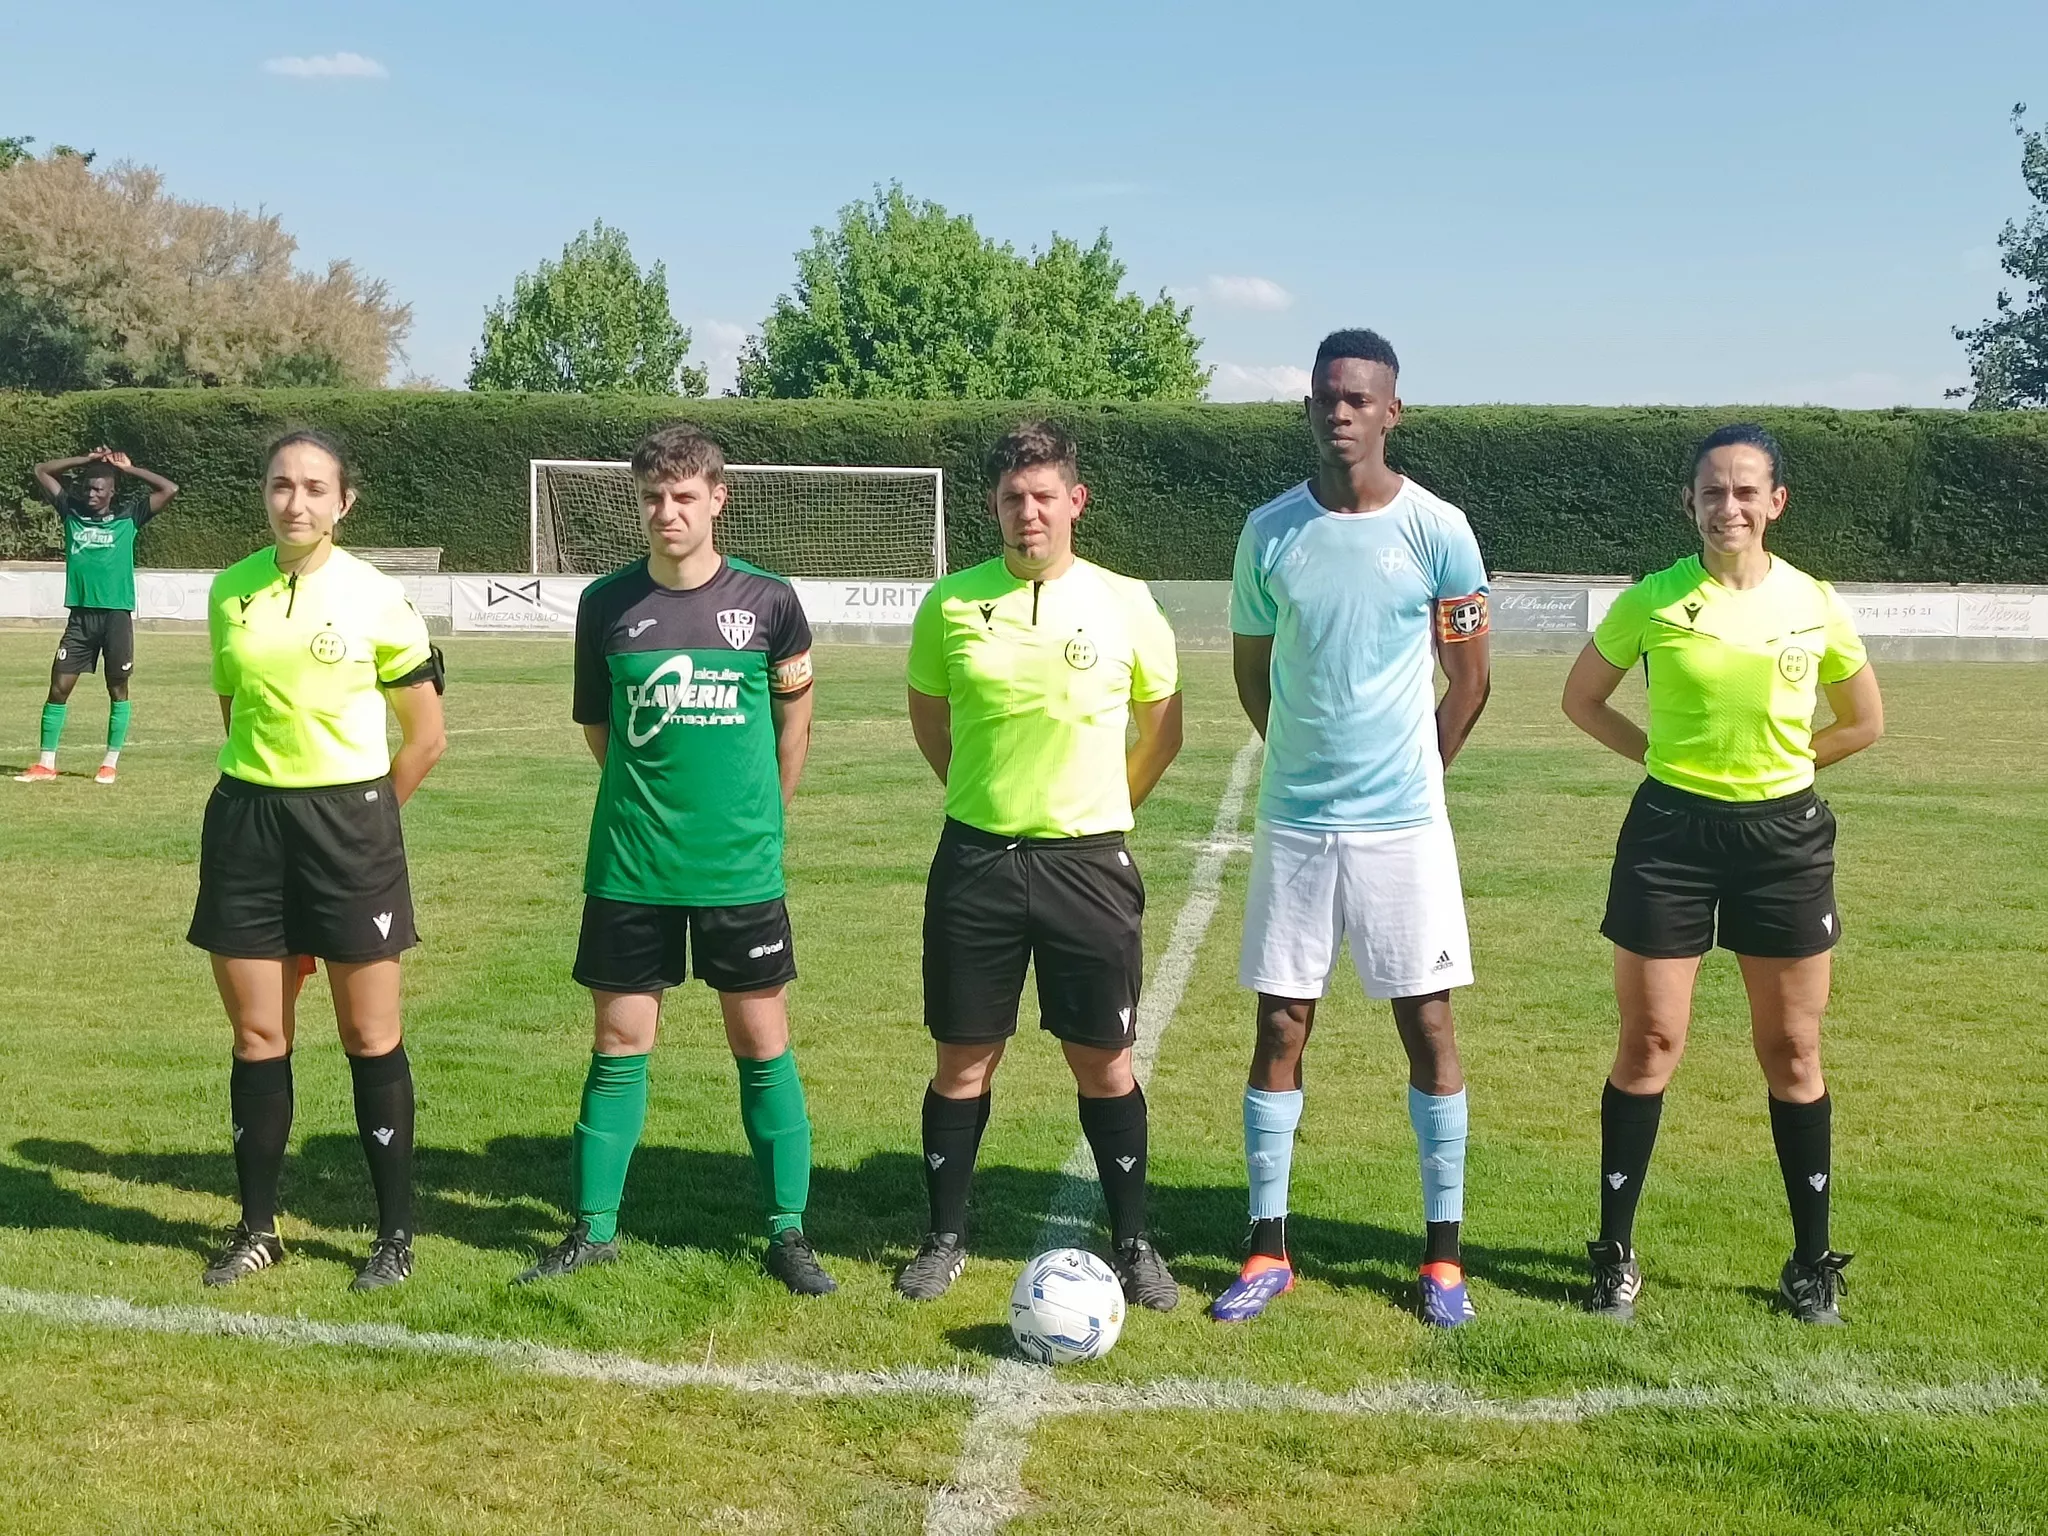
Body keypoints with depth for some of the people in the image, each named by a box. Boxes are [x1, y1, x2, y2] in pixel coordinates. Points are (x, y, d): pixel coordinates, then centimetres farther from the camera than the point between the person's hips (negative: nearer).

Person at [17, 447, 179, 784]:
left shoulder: (128, 515, 2)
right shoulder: (72, 512, 9)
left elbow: (170, 490, -5)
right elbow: (41, 471, 12)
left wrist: (130, 468, -1)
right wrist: (85, 460, 6)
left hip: (118, 614, -2)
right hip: (81, 614, 2)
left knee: (118, 689, 6)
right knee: (59, 687, -1)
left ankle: (110, 764, 14)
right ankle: (46, 764, 4)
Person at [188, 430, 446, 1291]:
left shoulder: (377, 598, -7)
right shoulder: (230, 592, 4)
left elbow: (426, 736, -1)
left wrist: (358, 819, 5)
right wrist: (268, 800, 13)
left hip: (350, 821, -3)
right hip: (246, 822, 3)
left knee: (370, 1038, 2)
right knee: (257, 1037, 8)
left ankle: (396, 1232, 14)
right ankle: (257, 1227, 21)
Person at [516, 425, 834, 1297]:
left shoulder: (767, 601, -3)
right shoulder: (607, 603, 0)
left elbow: (793, 719, 10)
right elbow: (597, 725, 13)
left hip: (740, 867, -1)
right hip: (629, 867, 1)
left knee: (763, 1046, 4)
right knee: (619, 1045, 8)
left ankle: (787, 1232, 15)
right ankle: (595, 1230, 19)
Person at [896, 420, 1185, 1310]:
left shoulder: (1125, 605, -2)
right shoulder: (952, 603, 0)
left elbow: (1162, 727, 12)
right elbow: (927, 713, 16)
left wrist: (1102, 806, 11)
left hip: (1088, 861, -1)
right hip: (976, 859, 1)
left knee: (1105, 1063, 4)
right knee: (963, 1061, 7)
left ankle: (1131, 1243, 19)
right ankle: (945, 1238, 22)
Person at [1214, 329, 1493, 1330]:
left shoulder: (1436, 531, -5)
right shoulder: (1269, 531, 1)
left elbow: (1469, 682, 4)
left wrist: (1404, 775, 9)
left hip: (1402, 824, -2)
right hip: (1293, 822, 2)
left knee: (1428, 1027, 3)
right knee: (1280, 1027, 5)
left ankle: (1442, 1254, 14)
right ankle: (1267, 1249, 15)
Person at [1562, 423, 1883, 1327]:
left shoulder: (1814, 604, -1)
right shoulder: (1651, 601, -6)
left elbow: (1864, 721, 12)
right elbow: (1581, 699, 7)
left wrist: (1778, 761, 4)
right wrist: (1664, 755, -1)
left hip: (1785, 837, 1)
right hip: (1672, 834, -1)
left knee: (1792, 1054, 9)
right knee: (1649, 1045, 3)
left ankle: (1812, 1260, 21)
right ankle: (1616, 1253, 15)